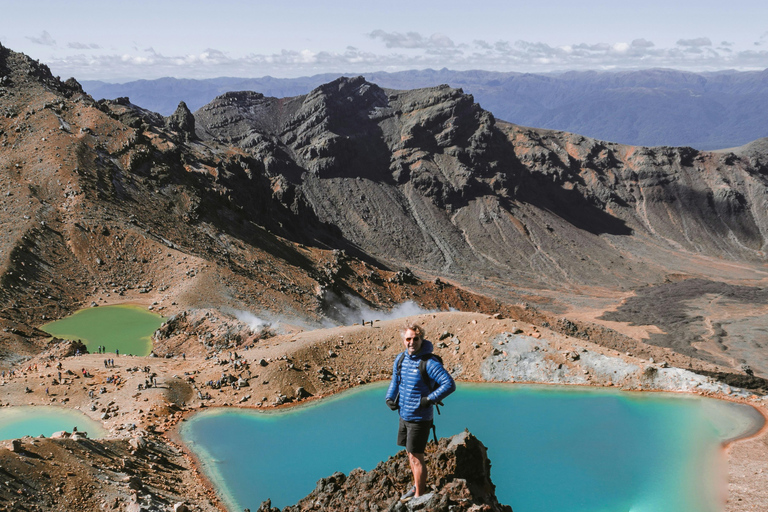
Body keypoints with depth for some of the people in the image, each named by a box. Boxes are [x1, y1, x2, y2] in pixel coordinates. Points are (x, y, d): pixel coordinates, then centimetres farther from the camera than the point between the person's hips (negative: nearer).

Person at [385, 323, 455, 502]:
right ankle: (418, 486, 38)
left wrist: (429, 399, -25)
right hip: (404, 415, 7)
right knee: (410, 453, 20)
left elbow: (450, 384, -23)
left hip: (420, 418, -7)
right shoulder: (400, 359, 2)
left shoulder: (429, 362, -20)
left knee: (416, 457, 0)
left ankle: (419, 496, 13)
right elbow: (395, 381, 19)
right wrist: (389, 398, 3)